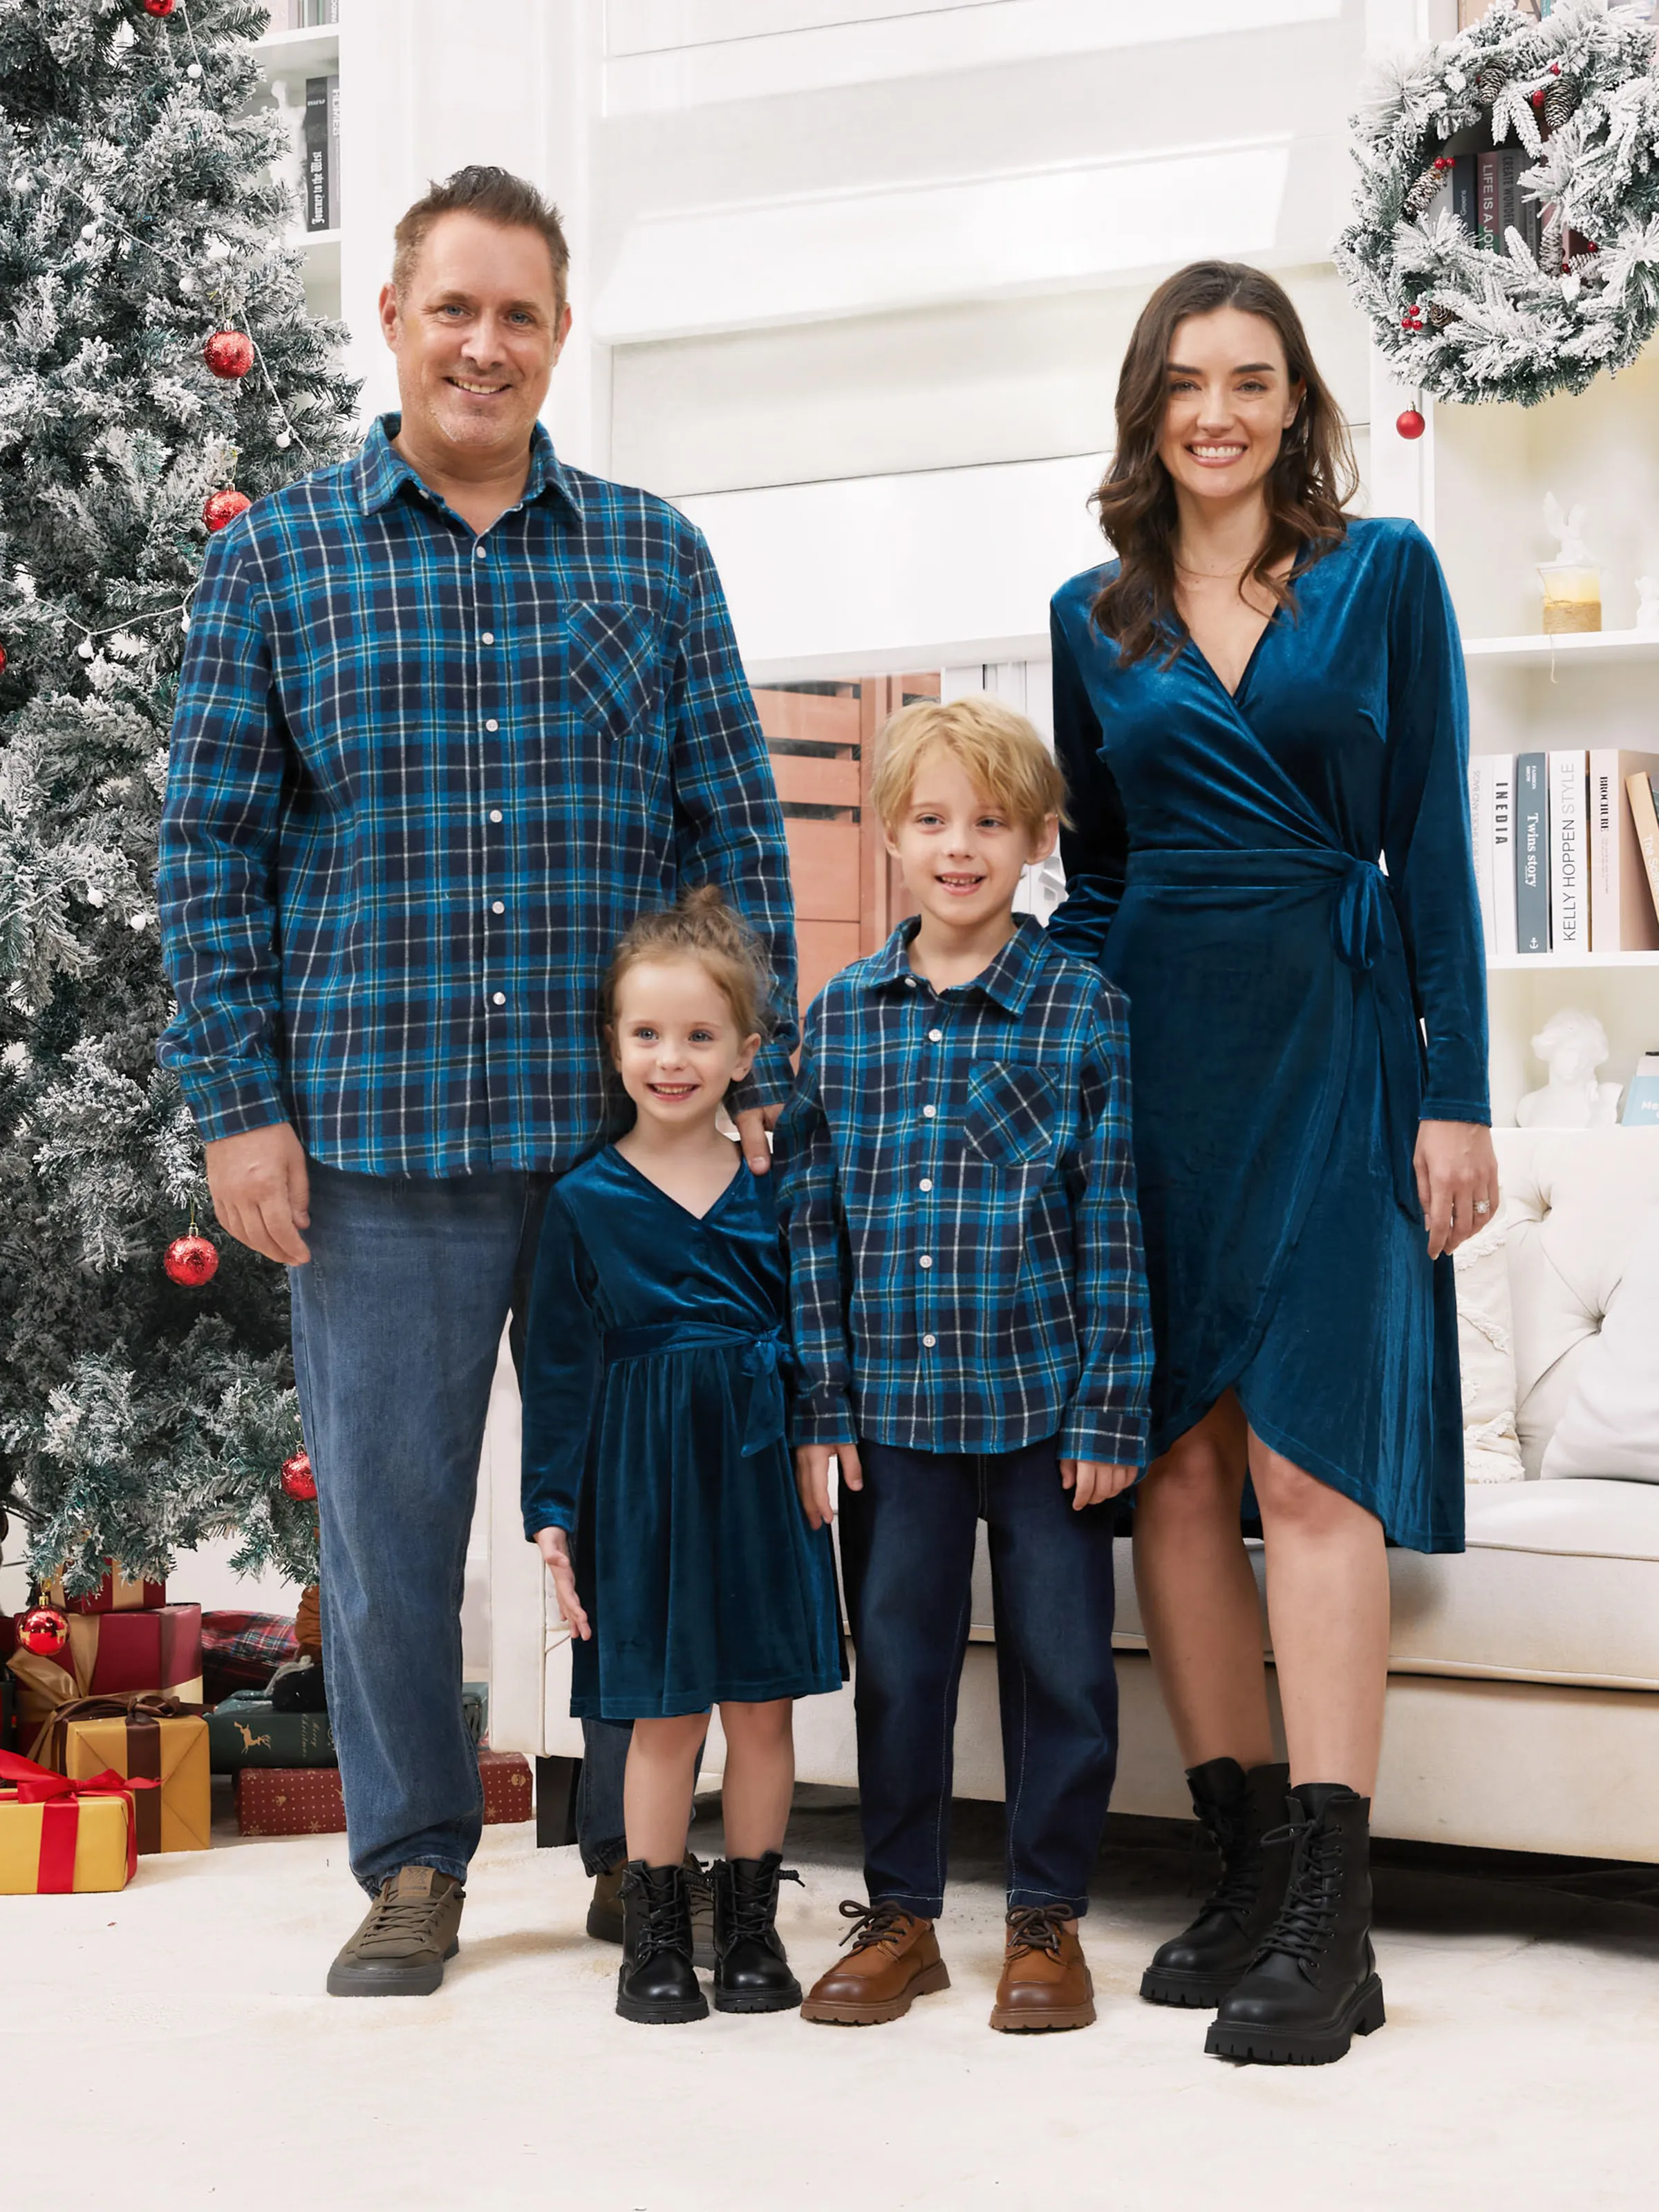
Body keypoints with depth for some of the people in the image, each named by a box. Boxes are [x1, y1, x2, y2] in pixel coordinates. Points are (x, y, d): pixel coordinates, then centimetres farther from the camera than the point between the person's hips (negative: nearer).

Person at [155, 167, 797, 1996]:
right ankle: (414, 1860, 20)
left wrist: (757, 1083, 1)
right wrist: (236, 1106, -3)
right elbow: (211, 846, 4)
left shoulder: (654, 556, 9)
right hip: (375, 1130, -1)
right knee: (387, 1504, 5)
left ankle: (645, 1846, 23)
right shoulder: (275, 556, 5)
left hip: (633, 1126, 1)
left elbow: (737, 832, 9)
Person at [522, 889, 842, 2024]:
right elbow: (558, 1366, 1)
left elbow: (809, 1331, 10)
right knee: (665, 1717, 3)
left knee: (764, 1708, 7)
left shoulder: (773, 1189, 3)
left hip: (761, 1470, 2)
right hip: (644, 1474, -2)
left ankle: (751, 1925, 20)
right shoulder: (585, 1201, -1)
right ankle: (657, 1937, 15)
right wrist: (554, 1513, -2)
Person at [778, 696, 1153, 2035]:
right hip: (893, 1407, 2)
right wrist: (819, 1407, 2)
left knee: (1059, 1662, 5)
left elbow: (1115, 1225, -4)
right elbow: (811, 1222, 7)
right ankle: (902, 1914, 22)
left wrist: (1109, 1414, -7)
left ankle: (1048, 1918, 19)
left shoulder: (1087, 1012, -3)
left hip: (1046, 1404, -2)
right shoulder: (842, 1017, 5)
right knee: (897, 1662, 9)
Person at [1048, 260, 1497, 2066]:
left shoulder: (1382, 573, 3)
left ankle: (1329, 1919, -11)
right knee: (1175, 1458, 0)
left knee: (1308, 1455, -11)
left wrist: (1456, 1093, -5)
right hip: (1150, 1049, 4)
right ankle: (1249, 1869, 9)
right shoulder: (1094, 619, 12)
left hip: (1331, 1037, -4)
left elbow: (1432, 841, 0)